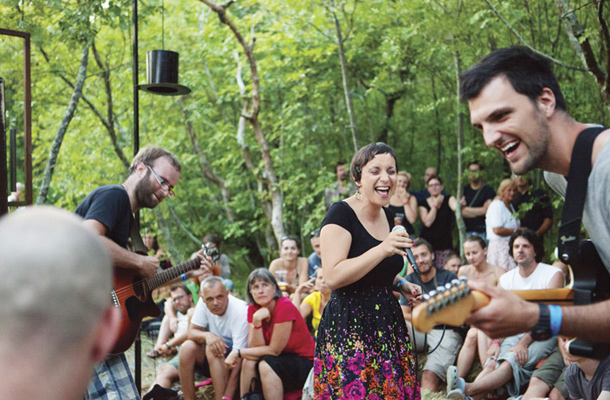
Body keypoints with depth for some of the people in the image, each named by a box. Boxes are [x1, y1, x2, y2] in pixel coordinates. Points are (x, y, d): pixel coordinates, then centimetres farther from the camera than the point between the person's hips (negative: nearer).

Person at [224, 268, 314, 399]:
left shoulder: (285, 307, -22)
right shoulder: (253, 309, -3)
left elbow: (274, 350, -20)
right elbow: (255, 348, -11)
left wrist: (238, 352, -17)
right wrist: (256, 321, -26)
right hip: (281, 359, 6)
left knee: (266, 364, -29)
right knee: (249, 362, -18)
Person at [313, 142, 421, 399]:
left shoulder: (387, 216, 12)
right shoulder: (342, 214, -11)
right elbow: (333, 276, -22)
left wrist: (400, 284, 9)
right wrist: (382, 250, -27)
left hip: (387, 324, 8)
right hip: (349, 327, -7)